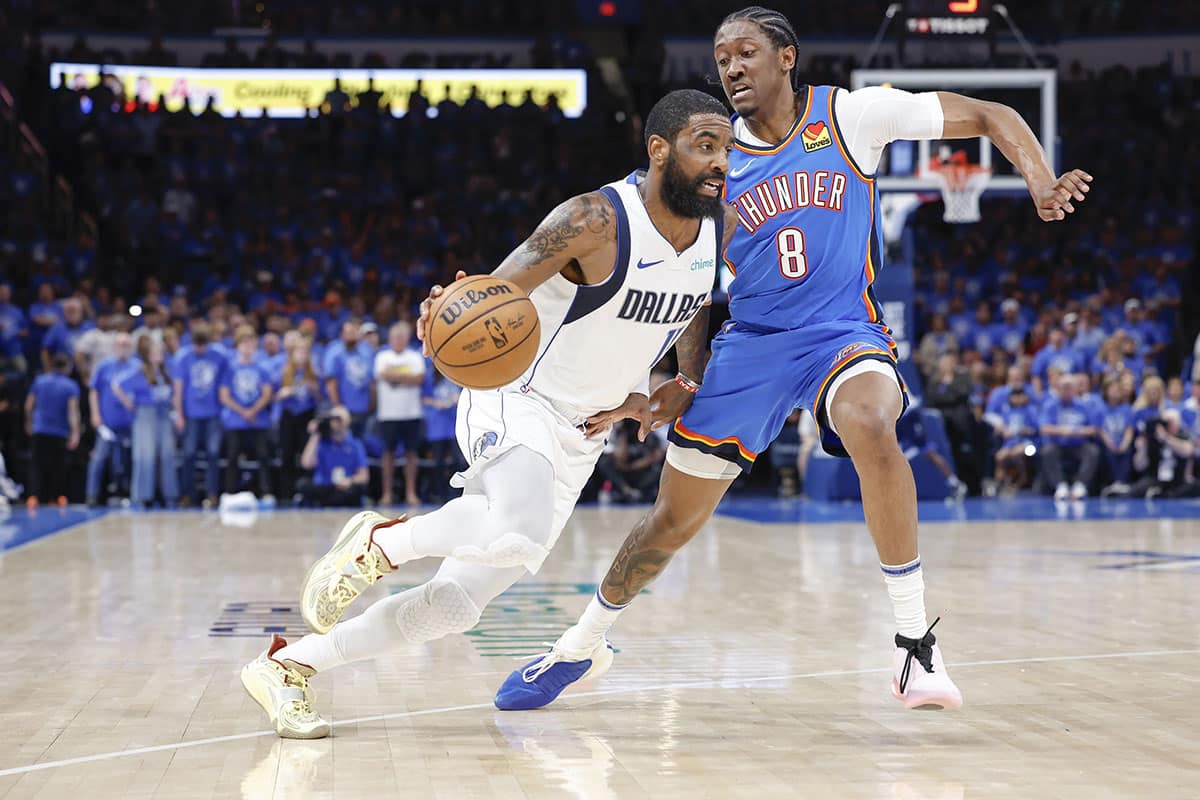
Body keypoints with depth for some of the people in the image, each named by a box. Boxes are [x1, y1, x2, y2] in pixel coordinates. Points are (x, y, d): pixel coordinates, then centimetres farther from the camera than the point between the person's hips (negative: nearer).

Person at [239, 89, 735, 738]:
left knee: (453, 606, 3)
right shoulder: (595, 220, -21)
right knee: (519, 532, -40)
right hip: (515, 400, -7)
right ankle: (380, 542, -12)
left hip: (579, 438, 7)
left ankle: (286, 667, 14)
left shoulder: (720, 228, 0)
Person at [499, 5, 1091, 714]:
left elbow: (990, 117, -3)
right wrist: (684, 376, 1)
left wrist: (1041, 183, -20)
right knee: (675, 518, 6)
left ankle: (915, 646, -29)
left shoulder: (851, 116, -6)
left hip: (843, 332, -3)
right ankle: (579, 647, 31)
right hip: (750, 341, 3)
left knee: (871, 426, -38)